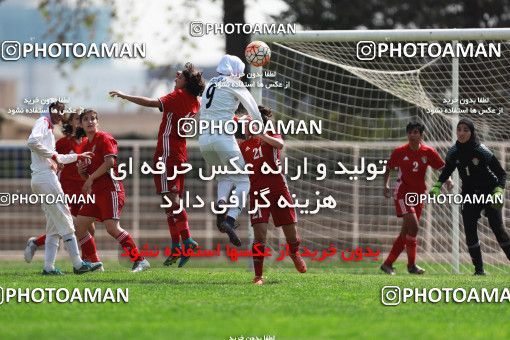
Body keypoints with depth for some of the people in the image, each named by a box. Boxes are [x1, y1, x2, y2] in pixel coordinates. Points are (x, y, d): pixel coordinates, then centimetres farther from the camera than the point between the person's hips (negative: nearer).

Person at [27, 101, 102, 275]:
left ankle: (49, 267, 4)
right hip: (45, 177, -10)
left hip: (38, 180, 10)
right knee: (65, 221, -8)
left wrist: (78, 156, 39)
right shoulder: (43, 122, -4)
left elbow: (57, 159, 35)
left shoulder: (49, 128, 26)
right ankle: (78, 264, -9)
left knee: (54, 225, 9)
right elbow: (32, 142, -25)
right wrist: (52, 154, -16)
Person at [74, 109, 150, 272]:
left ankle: (140, 260, -16)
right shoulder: (85, 146, 20)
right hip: (96, 192, 9)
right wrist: (81, 171, 5)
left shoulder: (104, 138, -5)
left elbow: (110, 161, -18)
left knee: (112, 227, -21)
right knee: (79, 226, 3)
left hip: (110, 189, -9)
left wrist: (91, 178, -15)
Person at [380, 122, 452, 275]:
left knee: (406, 232, 6)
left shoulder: (428, 152, -1)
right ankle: (411, 265, -11)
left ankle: (388, 264, 16)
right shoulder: (399, 152, -5)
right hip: (402, 193, -4)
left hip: (418, 195, 4)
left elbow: (442, 168, 5)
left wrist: (448, 180, -13)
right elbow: (388, 168, 9)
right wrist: (386, 185, -3)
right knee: (413, 225, -20)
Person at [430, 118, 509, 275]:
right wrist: (437, 187, 0)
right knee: (470, 232, -4)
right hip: (470, 196, 4)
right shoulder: (454, 153, -6)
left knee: (497, 228, -14)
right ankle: (479, 269, 4)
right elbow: (446, 172, 13)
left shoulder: (482, 151, -19)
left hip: (489, 194, -4)